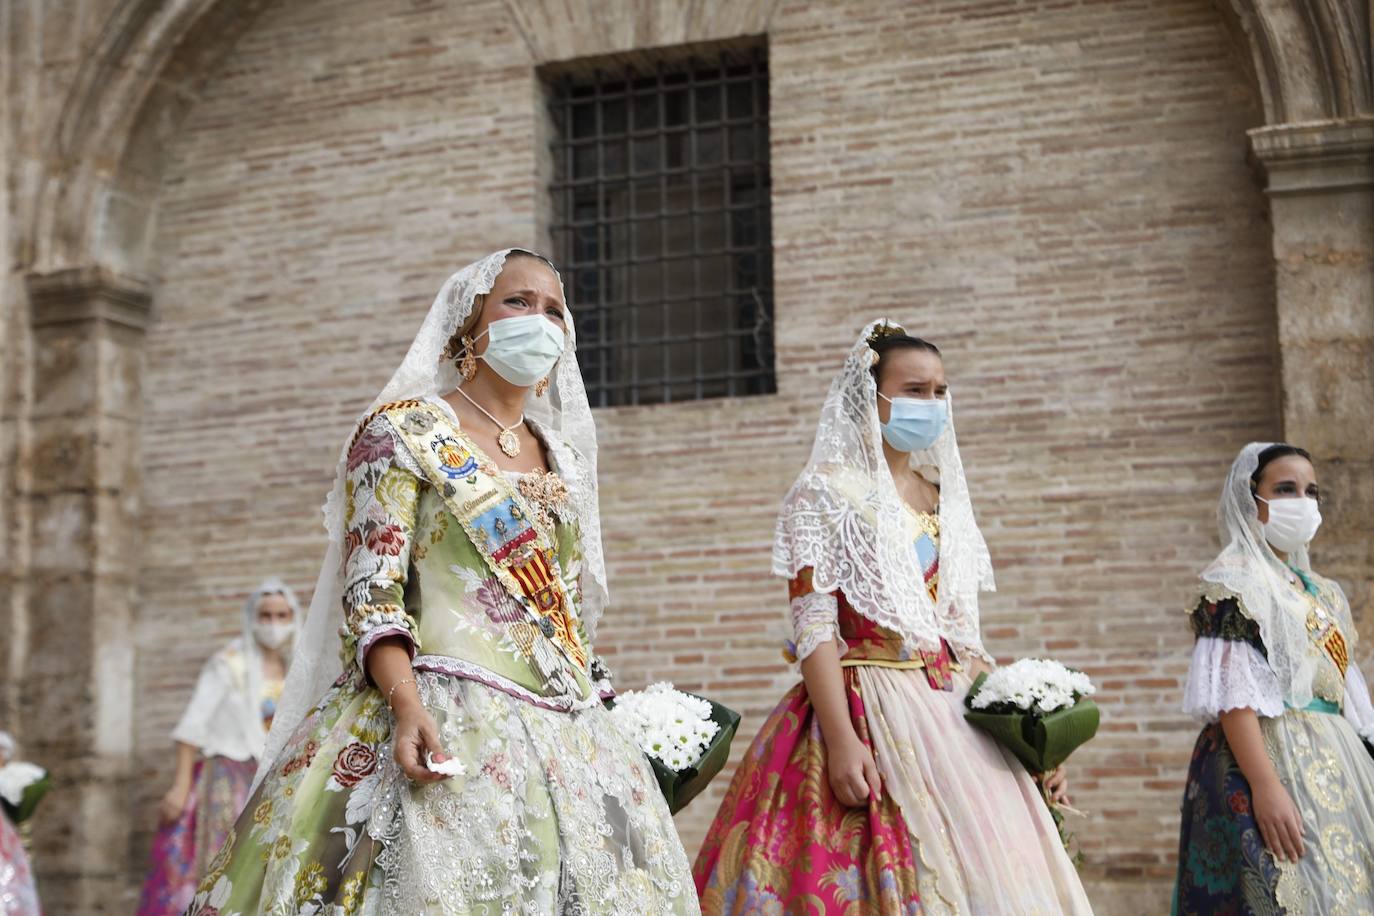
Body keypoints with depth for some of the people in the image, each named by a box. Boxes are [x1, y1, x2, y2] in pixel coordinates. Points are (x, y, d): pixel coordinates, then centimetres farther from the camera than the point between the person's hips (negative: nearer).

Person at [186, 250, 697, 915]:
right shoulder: (403, 430, 1)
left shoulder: (564, 458, 18)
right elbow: (371, 591, -9)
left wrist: (600, 722, 15)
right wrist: (407, 704, -23)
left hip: (565, 729, 6)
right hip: (441, 720, -6)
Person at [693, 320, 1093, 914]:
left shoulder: (942, 498, 16)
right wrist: (841, 741, -21)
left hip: (954, 720, 6)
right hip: (868, 714, -6)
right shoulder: (827, 493, -2)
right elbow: (814, 628, -11)